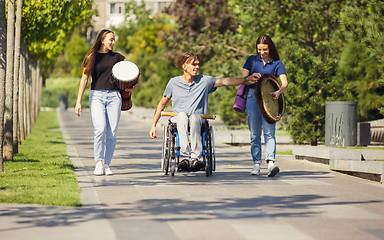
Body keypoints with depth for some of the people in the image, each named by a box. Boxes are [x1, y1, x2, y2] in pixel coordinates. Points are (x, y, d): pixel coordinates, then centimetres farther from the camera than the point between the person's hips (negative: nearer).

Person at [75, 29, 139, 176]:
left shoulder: (116, 57, 12)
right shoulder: (92, 57, 7)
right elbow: (84, 79, 6)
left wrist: (135, 84, 1)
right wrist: (78, 102, 0)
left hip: (114, 96, 2)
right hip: (97, 96, -2)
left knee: (112, 133, -2)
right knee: (100, 129, -20)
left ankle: (107, 165, 7)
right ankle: (98, 163, -9)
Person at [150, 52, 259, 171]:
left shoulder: (204, 81, 10)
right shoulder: (174, 82, 9)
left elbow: (226, 81, 1)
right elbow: (161, 104, 17)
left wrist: (247, 79, -13)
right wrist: (153, 125, 13)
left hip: (197, 120, 0)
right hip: (177, 120, 0)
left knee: (194, 117, -36)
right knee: (182, 115, -37)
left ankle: (195, 158, -45)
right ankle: (185, 157, -48)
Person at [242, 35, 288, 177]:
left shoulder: (277, 63, 7)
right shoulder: (252, 60, 14)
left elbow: (284, 83, -4)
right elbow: (243, 78, 11)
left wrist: (278, 92, -26)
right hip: (252, 97, 2)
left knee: (269, 132, -15)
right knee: (254, 134, 2)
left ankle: (271, 162, -26)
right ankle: (256, 164, 8)